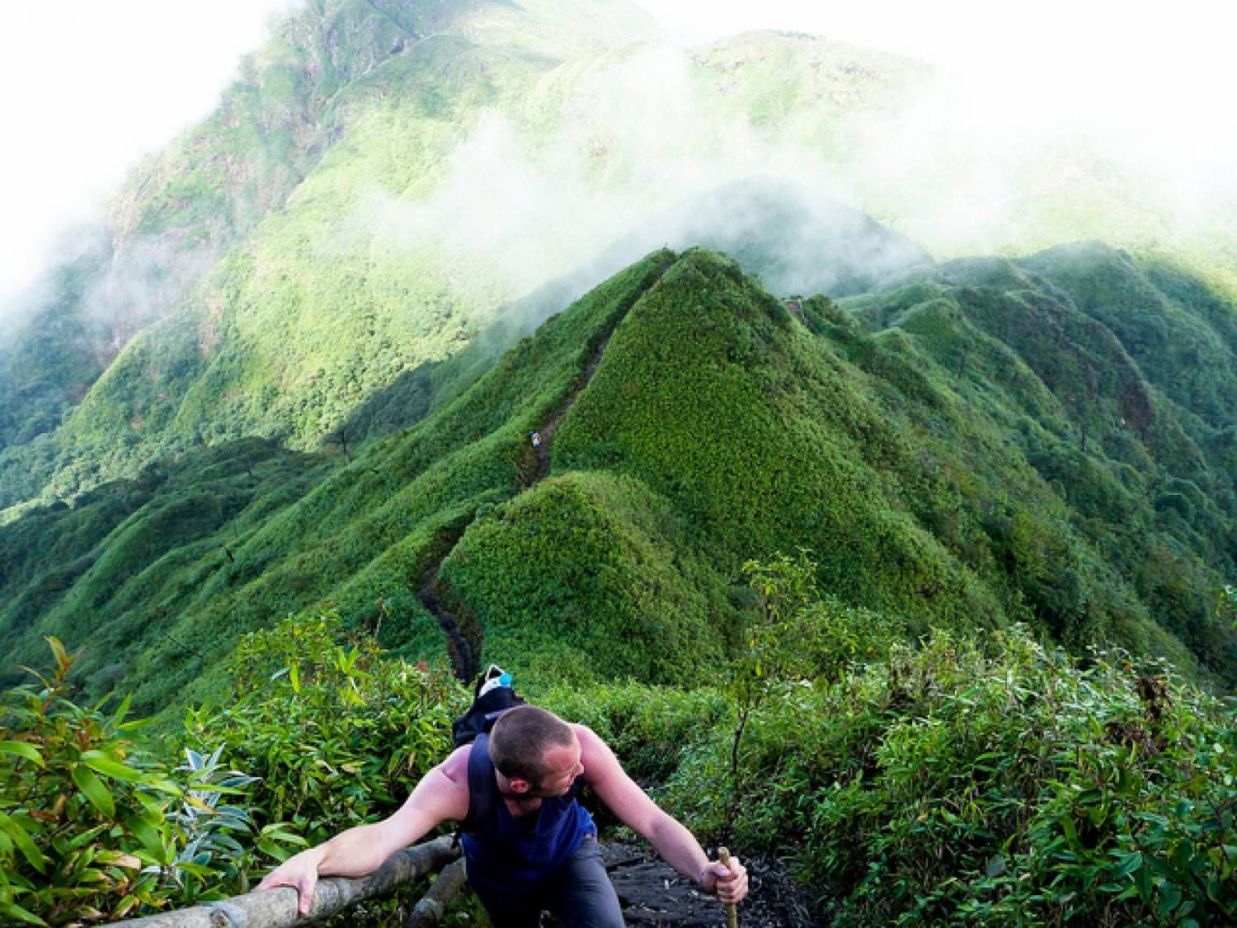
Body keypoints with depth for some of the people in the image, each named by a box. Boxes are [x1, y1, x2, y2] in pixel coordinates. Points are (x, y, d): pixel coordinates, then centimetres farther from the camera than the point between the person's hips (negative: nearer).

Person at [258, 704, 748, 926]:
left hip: (570, 856, 0)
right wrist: (316, 857, -78)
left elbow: (653, 822, -41)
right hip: (500, 877, 0)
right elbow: (380, 837, -57)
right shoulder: (456, 782, -43)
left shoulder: (576, 745, -40)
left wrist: (703, 871, -60)